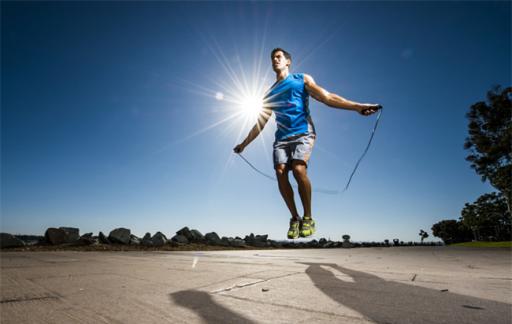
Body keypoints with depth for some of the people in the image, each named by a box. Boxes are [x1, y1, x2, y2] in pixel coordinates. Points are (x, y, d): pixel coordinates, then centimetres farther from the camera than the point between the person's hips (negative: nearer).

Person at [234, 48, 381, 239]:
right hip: (282, 137, 4)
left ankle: (308, 218, -8)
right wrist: (244, 143, 27)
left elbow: (327, 97, 4)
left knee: (299, 169, -26)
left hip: (303, 132, -4)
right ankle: (295, 218, -2)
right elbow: (260, 122, 27)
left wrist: (357, 107, -9)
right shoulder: (270, 93, 24)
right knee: (280, 173, -17)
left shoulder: (302, 79, 14)